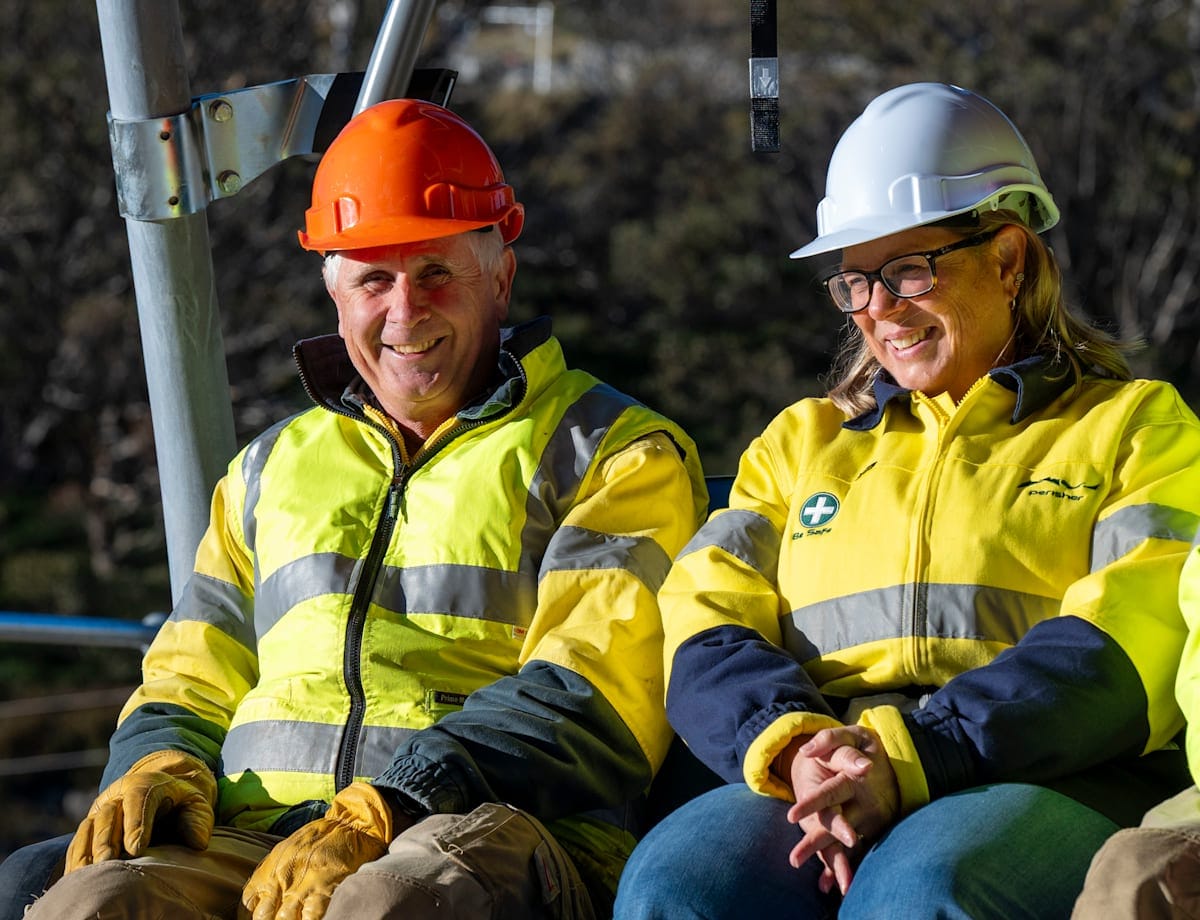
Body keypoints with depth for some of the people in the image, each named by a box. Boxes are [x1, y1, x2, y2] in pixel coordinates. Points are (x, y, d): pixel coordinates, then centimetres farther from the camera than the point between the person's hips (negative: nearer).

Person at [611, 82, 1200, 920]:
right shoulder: (802, 442, 29)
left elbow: (1130, 653, -2)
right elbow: (707, 635, 14)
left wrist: (911, 757, -17)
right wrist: (794, 747, -11)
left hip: (1054, 786, -3)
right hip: (819, 788, 3)